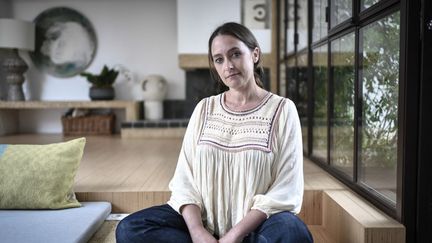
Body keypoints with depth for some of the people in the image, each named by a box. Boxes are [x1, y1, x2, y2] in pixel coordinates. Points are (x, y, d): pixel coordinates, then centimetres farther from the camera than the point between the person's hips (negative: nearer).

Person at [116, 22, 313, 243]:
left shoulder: (282, 110, -3)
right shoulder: (204, 109, 6)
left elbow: (286, 190, -10)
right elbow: (185, 177, 1)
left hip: (256, 225, -3)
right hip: (203, 220, 3)